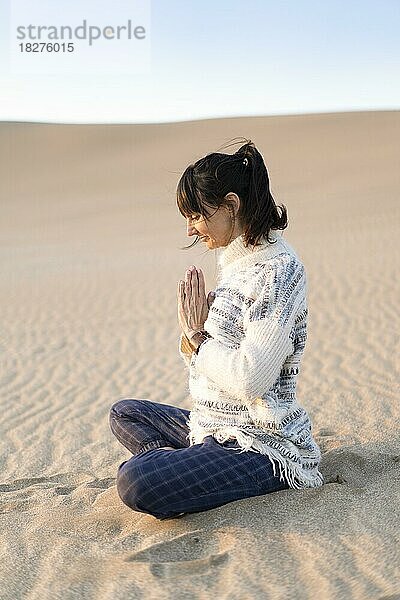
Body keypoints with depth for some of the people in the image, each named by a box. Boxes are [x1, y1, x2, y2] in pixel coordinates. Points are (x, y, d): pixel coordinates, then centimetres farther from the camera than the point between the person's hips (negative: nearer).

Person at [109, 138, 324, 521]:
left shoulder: (276, 269, -17)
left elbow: (249, 380, -25)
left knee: (135, 482, -31)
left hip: (262, 444, -10)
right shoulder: (235, 262, 12)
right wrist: (191, 331, -6)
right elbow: (200, 364, 14)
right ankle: (179, 465, 1)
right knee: (124, 413, 24)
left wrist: (197, 335, -11)